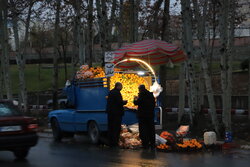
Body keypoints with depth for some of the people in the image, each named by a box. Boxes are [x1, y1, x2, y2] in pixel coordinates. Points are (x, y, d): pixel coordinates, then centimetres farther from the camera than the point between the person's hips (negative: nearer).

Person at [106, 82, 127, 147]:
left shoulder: (110, 92, 11)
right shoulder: (117, 93, -16)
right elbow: (120, 102, -20)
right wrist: (125, 102, 0)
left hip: (110, 112, 8)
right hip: (117, 113, -8)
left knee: (110, 128, 12)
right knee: (116, 128, -3)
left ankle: (110, 142, 16)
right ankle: (114, 142, -3)